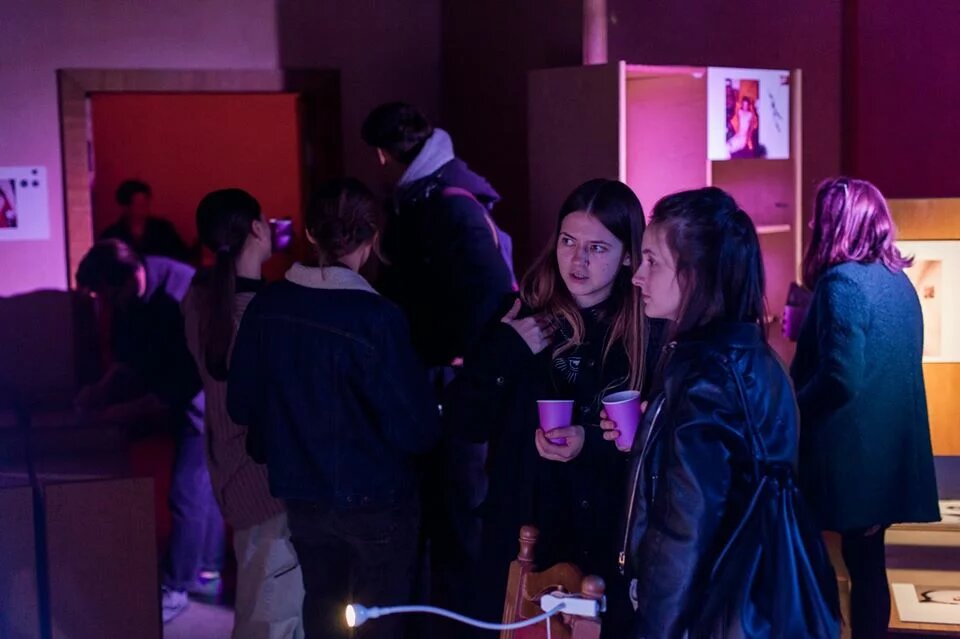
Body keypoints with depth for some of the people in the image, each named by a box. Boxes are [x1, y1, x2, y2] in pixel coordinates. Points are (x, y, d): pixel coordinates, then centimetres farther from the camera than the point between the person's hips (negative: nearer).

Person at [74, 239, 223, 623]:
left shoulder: (180, 302, -35)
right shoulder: (129, 297, -10)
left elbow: (176, 391, -31)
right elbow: (129, 358, 6)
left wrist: (112, 414, -26)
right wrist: (101, 391, -11)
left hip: (204, 394, -8)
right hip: (175, 389, 8)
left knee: (188, 492, -6)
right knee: (202, 483, 19)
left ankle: (175, 588, 4)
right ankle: (207, 567, 32)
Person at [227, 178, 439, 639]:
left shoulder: (265, 308, -9)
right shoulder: (378, 319, -23)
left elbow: (241, 406, 1)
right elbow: (414, 429, -20)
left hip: (301, 497, 5)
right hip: (374, 499, -4)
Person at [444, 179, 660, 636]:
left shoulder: (651, 331, -7)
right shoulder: (522, 318, -2)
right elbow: (464, 423, -3)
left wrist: (592, 444, -21)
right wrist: (505, 351, -15)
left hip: (613, 542, -1)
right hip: (521, 533, 2)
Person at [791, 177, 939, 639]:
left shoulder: (842, 282, -17)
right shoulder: (899, 281, 9)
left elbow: (840, 380, -23)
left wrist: (788, 413, -9)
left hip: (848, 456, -8)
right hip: (889, 454, 8)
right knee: (868, 560, 14)